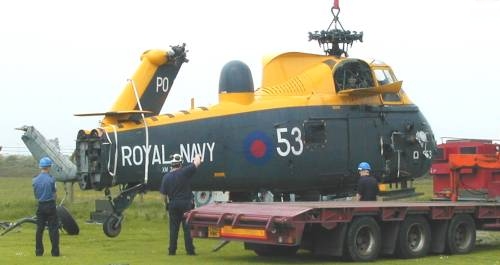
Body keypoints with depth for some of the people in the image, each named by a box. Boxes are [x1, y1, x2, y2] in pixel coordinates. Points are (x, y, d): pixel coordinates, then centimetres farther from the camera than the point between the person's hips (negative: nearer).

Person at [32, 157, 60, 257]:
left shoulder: (35, 180, 1)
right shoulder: (51, 179, -11)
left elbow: (36, 196, 8)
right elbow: (55, 195, -5)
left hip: (40, 206, 4)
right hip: (50, 205, -4)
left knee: (39, 229, 9)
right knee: (53, 229, 0)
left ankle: (39, 251, 13)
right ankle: (55, 251, -2)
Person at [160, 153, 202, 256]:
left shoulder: (166, 177, -2)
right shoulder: (184, 172, -11)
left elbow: (164, 194, 2)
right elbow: (197, 163, -5)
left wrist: (167, 203, 18)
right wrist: (197, 157, 17)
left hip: (173, 204, 3)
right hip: (186, 204, -3)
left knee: (173, 228, 9)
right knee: (187, 228, 2)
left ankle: (172, 250, 10)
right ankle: (189, 250, 1)